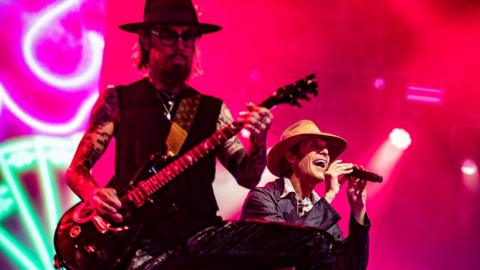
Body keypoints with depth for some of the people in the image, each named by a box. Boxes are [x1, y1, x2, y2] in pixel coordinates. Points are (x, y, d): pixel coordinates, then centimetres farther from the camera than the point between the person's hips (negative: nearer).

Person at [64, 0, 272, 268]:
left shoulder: (213, 110, 13)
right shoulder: (117, 100, 8)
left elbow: (247, 177, 7)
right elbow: (76, 169, 10)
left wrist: (258, 141, -14)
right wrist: (95, 195, -13)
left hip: (198, 233, 4)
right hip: (141, 240, -4)